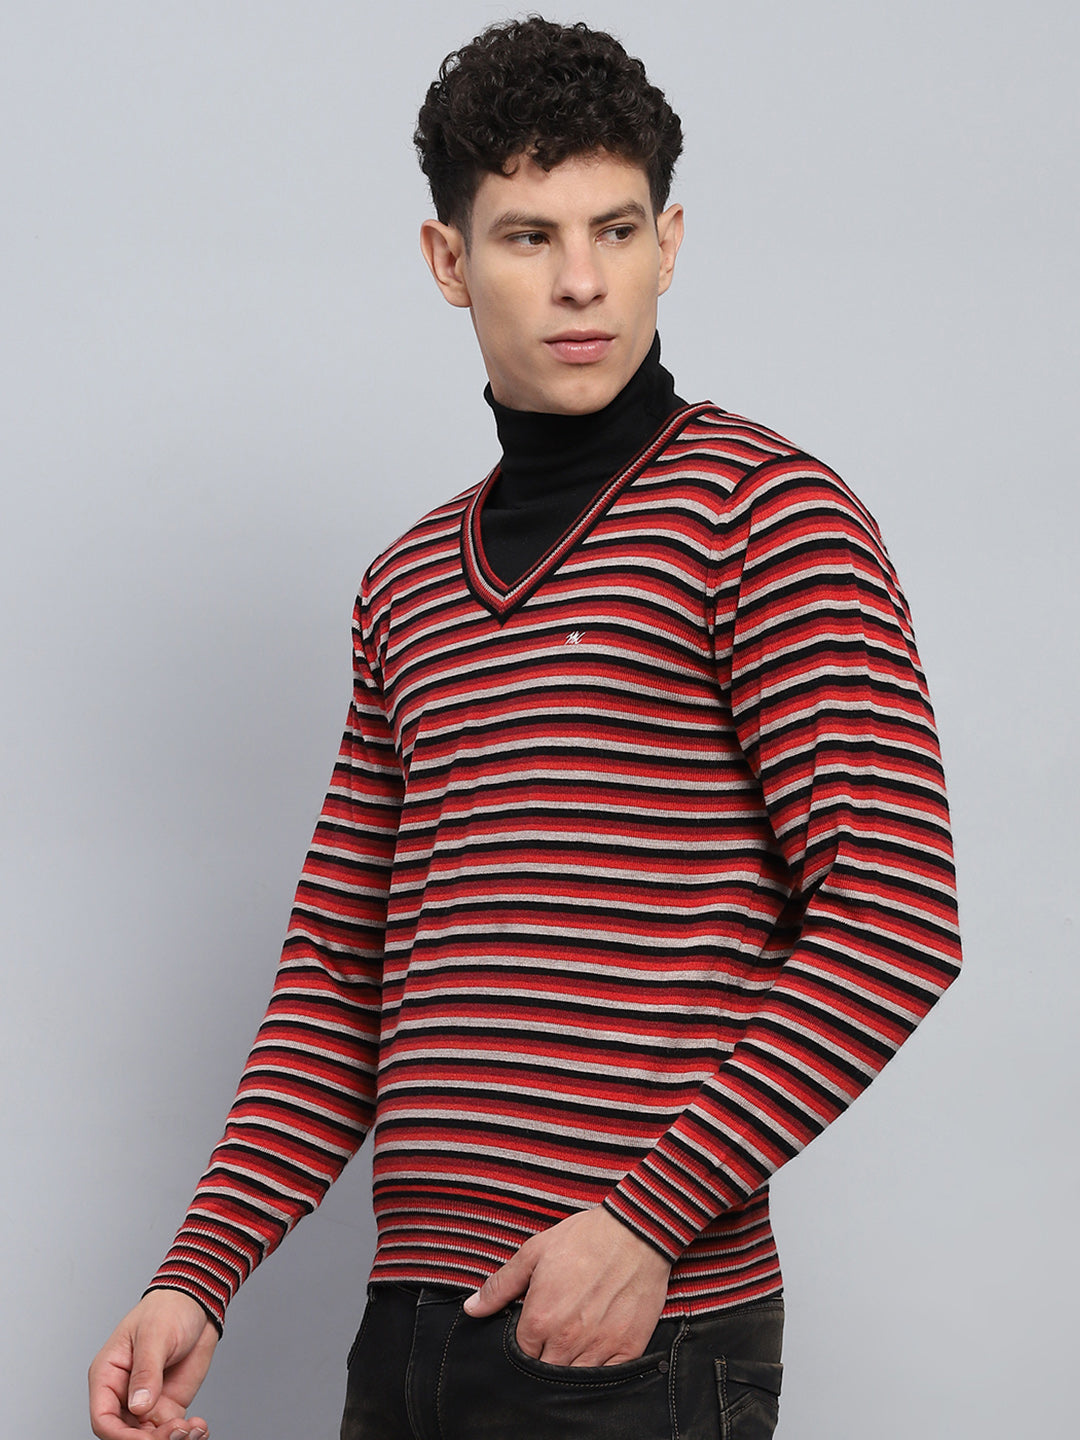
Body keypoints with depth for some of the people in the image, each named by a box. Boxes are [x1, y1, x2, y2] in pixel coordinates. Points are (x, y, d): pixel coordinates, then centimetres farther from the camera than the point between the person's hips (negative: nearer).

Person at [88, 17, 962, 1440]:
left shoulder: (765, 511, -5)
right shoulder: (408, 587, 15)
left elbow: (896, 920, -13)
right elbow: (338, 969, 14)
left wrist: (649, 1219, -17)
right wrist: (198, 1278, 3)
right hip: (412, 1320, 6)